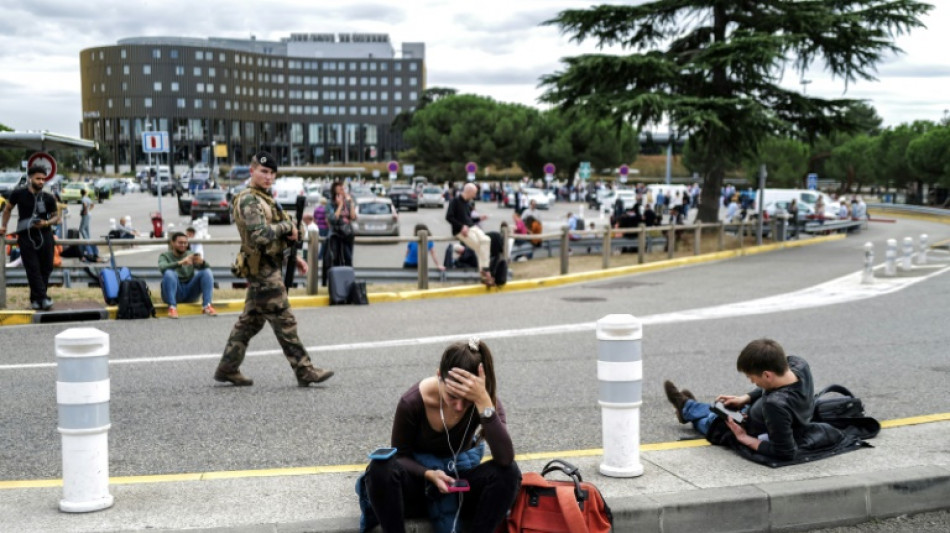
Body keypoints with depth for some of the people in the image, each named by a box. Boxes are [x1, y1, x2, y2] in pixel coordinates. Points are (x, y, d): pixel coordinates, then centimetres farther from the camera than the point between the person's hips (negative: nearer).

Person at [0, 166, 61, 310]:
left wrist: (46, 223, -10)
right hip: (26, 236, -2)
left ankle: (36, 299, 13)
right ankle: (43, 298, -10)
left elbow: (56, 217, 9)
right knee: (33, 269, -7)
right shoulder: (18, 194, -1)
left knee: (46, 268, 2)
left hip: (44, 235, 2)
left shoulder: (48, 198, 2)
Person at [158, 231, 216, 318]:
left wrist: (202, 262, -31)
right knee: (169, 273, -30)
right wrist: (180, 263, -38)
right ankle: (172, 307, -34)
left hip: (190, 292, 3)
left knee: (207, 272, -17)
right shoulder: (165, 255, 2)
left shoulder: (190, 254, 9)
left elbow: (207, 267, -6)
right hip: (174, 292, -3)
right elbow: (162, 268, -22)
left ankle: (206, 306, -25)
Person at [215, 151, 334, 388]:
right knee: (284, 322, -6)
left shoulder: (264, 199, 18)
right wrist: (287, 225, -15)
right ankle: (305, 372, -2)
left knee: (250, 321, 14)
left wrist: (293, 257, 16)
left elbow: (275, 237, 25)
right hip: (264, 271, -10)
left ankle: (227, 368, 20)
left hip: (264, 270, 10)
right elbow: (260, 235, -27)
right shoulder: (248, 200, -14)